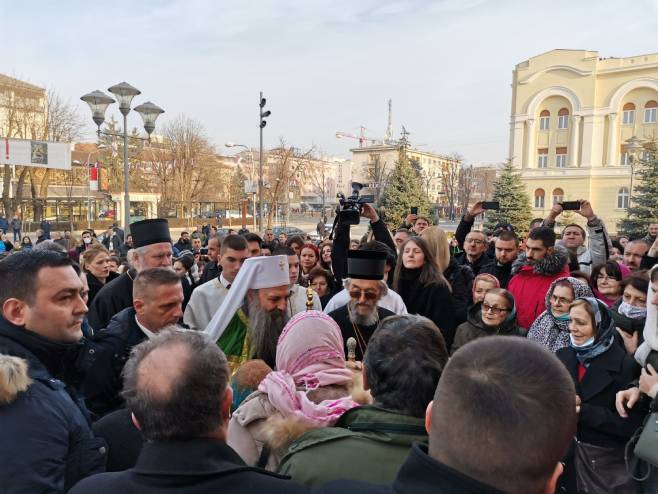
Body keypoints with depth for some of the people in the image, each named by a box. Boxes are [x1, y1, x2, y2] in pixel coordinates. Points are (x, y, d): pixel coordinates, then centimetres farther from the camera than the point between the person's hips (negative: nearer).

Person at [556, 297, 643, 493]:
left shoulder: (625, 365, -15)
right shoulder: (562, 355, 0)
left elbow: (632, 424, -17)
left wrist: (584, 412, -25)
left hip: (610, 461, -4)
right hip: (569, 450, 4)